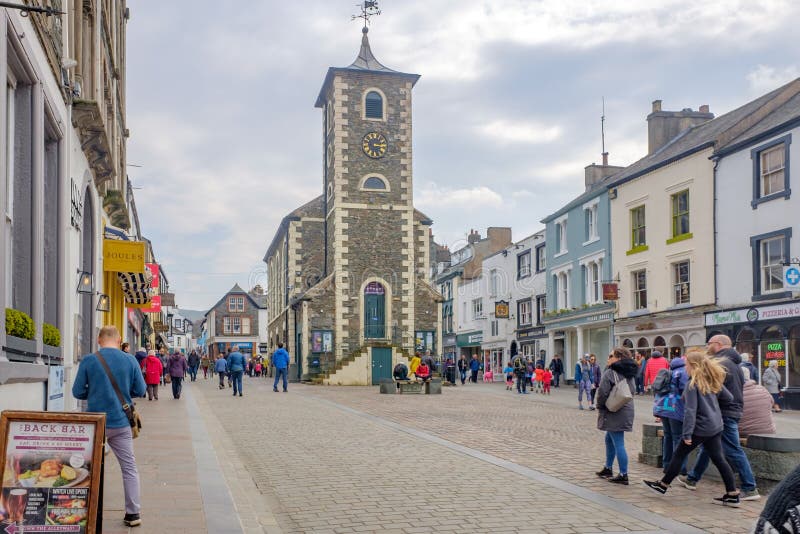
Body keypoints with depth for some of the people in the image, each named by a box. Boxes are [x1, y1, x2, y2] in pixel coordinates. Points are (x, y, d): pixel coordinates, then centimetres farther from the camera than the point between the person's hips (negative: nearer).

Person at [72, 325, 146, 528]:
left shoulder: (88, 361, -6)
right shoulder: (130, 360, -4)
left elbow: (78, 392, -4)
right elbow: (140, 390, 1)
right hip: (121, 422, 0)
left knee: (91, 468, 14)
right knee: (129, 467, 10)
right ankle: (133, 513, 11)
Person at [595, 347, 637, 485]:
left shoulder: (610, 373, -15)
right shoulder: (629, 374, 11)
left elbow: (603, 392, -18)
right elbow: (631, 391, 16)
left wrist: (600, 407, -3)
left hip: (614, 413, -9)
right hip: (627, 410, 9)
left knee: (618, 443, -5)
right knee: (609, 439, 22)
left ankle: (623, 475, -2)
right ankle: (608, 468, 32)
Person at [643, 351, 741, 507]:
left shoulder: (693, 384, -14)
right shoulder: (713, 381, 7)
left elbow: (690, 410, -19)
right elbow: (729, 397, 13)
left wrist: (687, 434, -18)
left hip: (700, 428, -7)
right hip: (716, 427, 7)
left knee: (679, 455, 7)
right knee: (718, 459, 9)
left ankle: (663, 485, 18)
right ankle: (733, 495, 6)